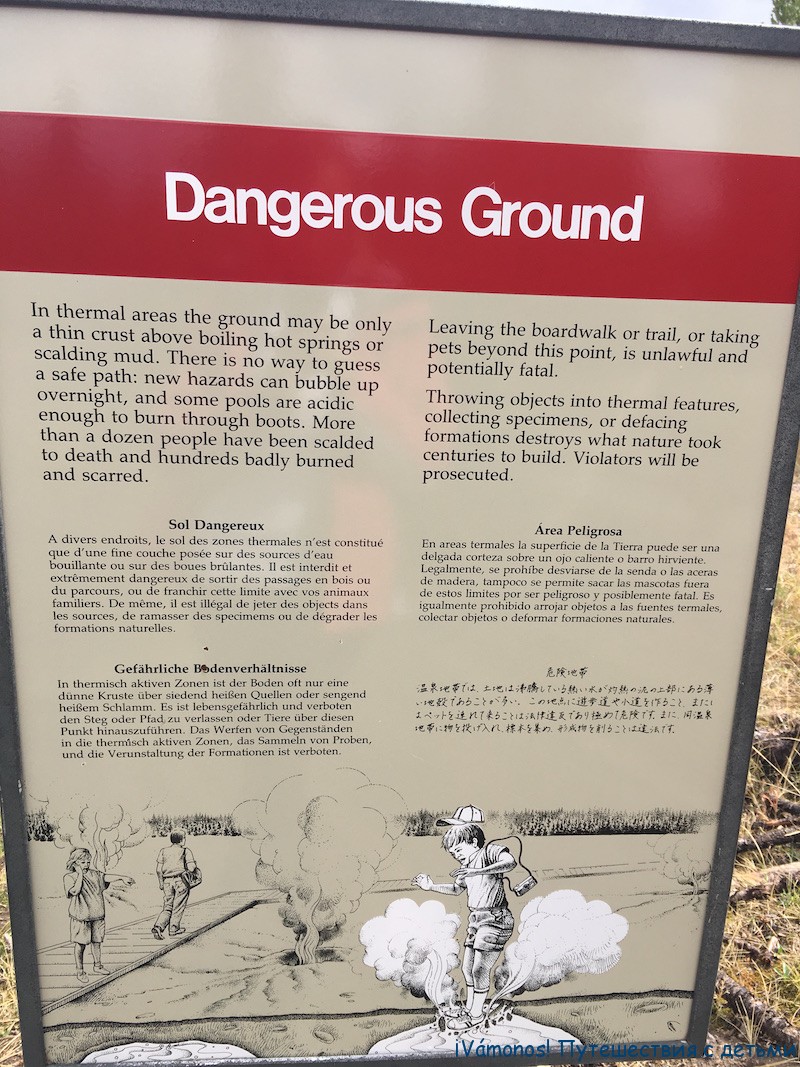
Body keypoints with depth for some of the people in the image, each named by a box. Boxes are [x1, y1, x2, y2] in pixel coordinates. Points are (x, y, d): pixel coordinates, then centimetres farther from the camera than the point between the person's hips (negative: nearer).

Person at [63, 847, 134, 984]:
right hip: (80, 917, -5)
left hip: (97, 915, 5)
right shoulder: (69, 877, -9)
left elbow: (106, 877, -3)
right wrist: (80, 874, -21)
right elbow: (75, 890, -25)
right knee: (80, 944, 5)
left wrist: (122, 877, -16)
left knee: (96, 941, 14)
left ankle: (98, 966, 29)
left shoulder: (94, 874, 6)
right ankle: (79, 971, 20)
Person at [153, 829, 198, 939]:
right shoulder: (185, 850, 2)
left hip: (167, 881, 4)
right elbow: (191, 867, -8)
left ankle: (158, 926, -10)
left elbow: (158, 869, 6)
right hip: (181, 880, -4)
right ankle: (174, 929, 13)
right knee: (178, 906, 9)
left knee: (168, 907, 9)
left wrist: (161, 883, 14)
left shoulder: (164, 850, 12)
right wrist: (195, 867, 13)